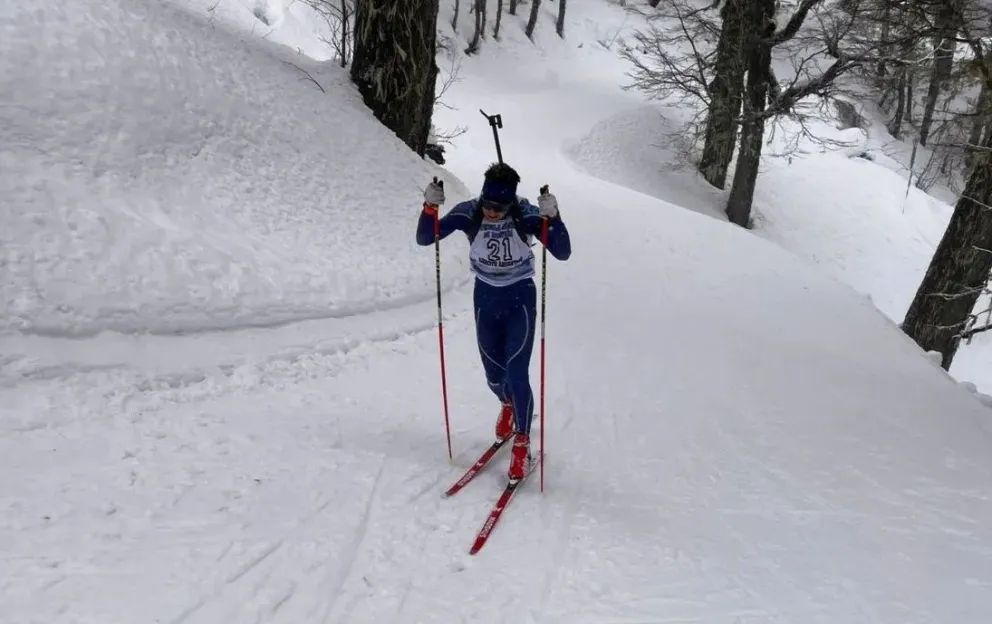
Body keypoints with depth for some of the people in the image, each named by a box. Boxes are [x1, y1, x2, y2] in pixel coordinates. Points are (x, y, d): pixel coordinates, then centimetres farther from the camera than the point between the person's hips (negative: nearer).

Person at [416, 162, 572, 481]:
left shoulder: (527, 214, -20)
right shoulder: (468, 213, -16)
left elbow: (563, 253, -25)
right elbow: (424, 238, -14)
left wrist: (552, 217, -40)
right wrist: (430, 208, -32)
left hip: (520, 299, -2)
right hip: (485, 299, 3)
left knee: (517, 374, -13)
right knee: (494, 376, 13)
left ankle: (522, 444, 6)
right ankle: (508, 405, 50)